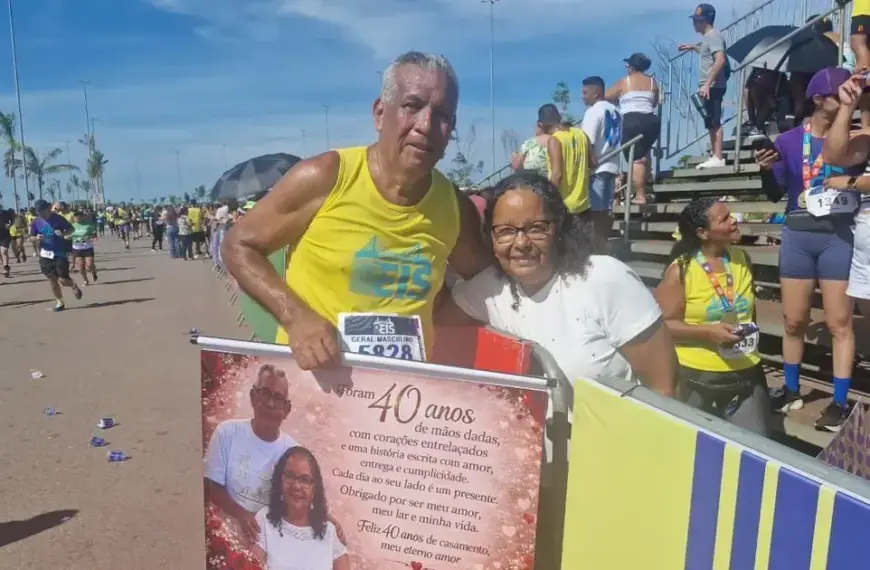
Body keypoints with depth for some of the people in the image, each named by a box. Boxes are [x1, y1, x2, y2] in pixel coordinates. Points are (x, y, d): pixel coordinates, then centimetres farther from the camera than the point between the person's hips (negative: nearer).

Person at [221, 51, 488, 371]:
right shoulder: (325, 178, -10)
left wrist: (433, 310, -2)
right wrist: (295, 317, -15)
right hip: (310, 373, -3)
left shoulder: (456, 209, -1)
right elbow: (238, 246, -2)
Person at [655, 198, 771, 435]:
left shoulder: (742, 258, 5)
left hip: (746, 373, 5)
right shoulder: (681, 270, -13)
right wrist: (707, 332, -23)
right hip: (696, 376, -4)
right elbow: (663, 324, -14)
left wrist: (750, 332, 13)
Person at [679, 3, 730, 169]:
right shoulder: (707, 37, 18)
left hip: (713, 86, -10)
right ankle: (714, 156, 21)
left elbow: (720, 60, -25)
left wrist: (707, 84, -29)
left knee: (714, 122, -12)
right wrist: (693, 47, 35)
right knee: (711, 123, 14)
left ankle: (718, 158, -12)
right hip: (710, 87, 10)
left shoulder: (713, 35, -12)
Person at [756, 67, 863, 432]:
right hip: (798, 236, 1)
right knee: (794, 320, 9)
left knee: (839, 322, 0)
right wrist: (766, 170, -13)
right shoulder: (789, 140, 2)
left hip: (839, 236, -1)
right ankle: (791, 391, 24)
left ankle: (840, 402, 9)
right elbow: (776, 194, 6)